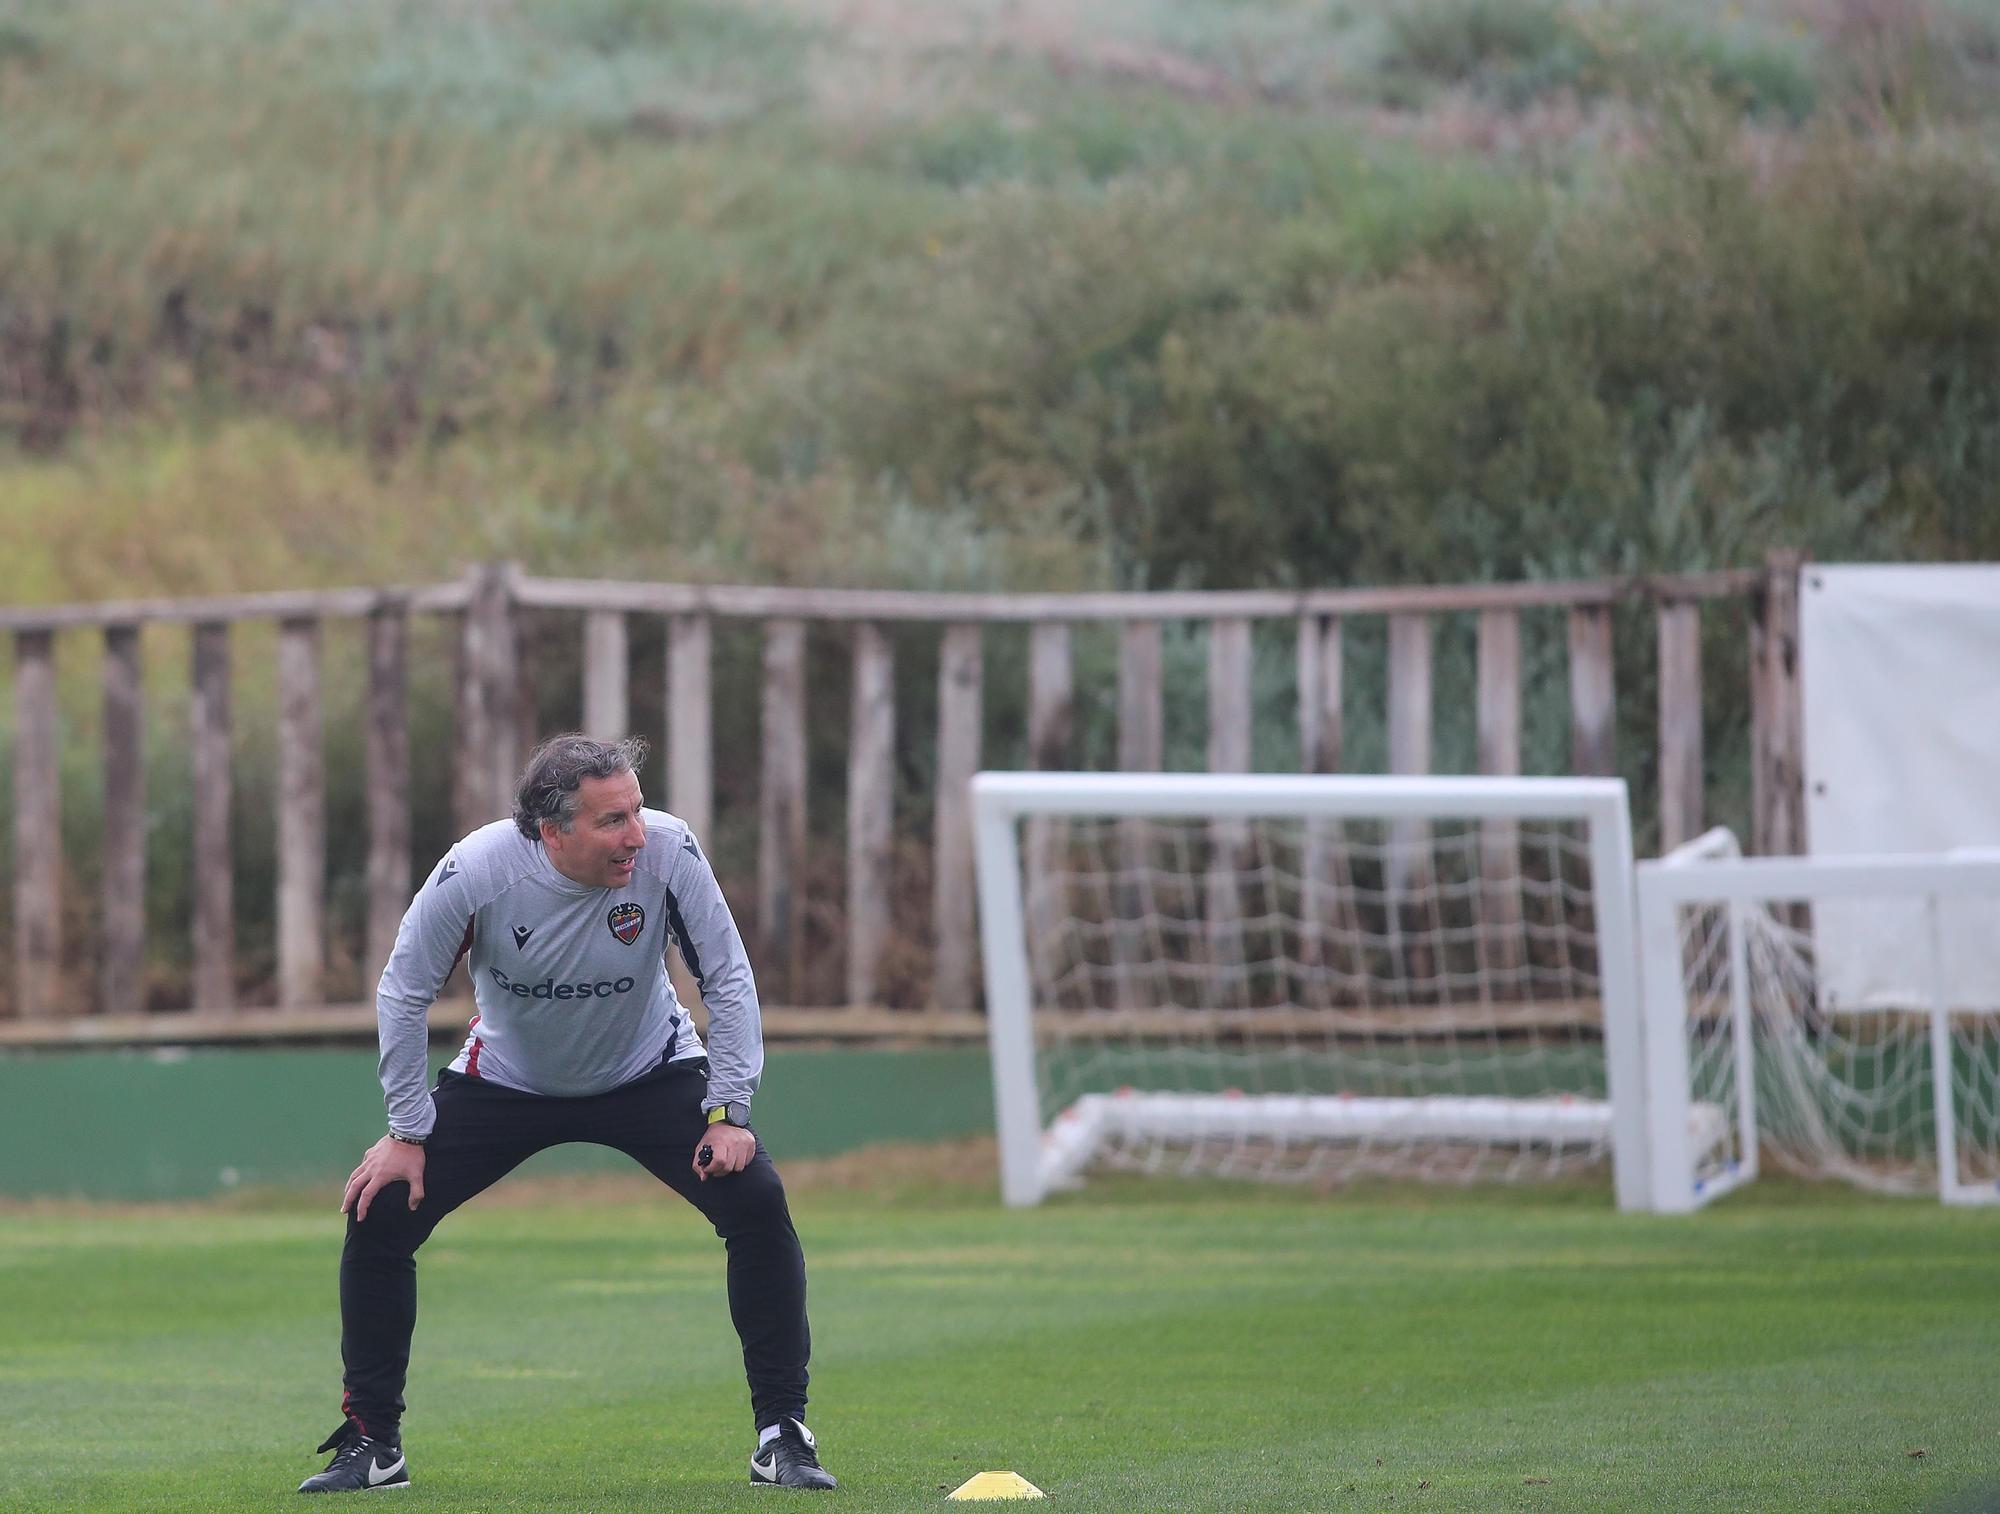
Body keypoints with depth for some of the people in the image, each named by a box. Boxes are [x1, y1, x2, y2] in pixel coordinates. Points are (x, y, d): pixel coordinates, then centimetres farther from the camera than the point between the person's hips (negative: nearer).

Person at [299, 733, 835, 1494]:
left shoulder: (667, 852, -29)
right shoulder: (477, 870, -29)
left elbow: (728, 977, -16)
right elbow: (404, 992, -14)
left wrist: (728, 1115, -20)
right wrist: (406, 1134, -12)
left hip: (649, 1073, 0)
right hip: (506, 1080, 0)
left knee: (757, 1203, -20)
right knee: (378, 1216, -11)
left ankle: (783, 1432, -6)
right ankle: (371, 1442, 6)